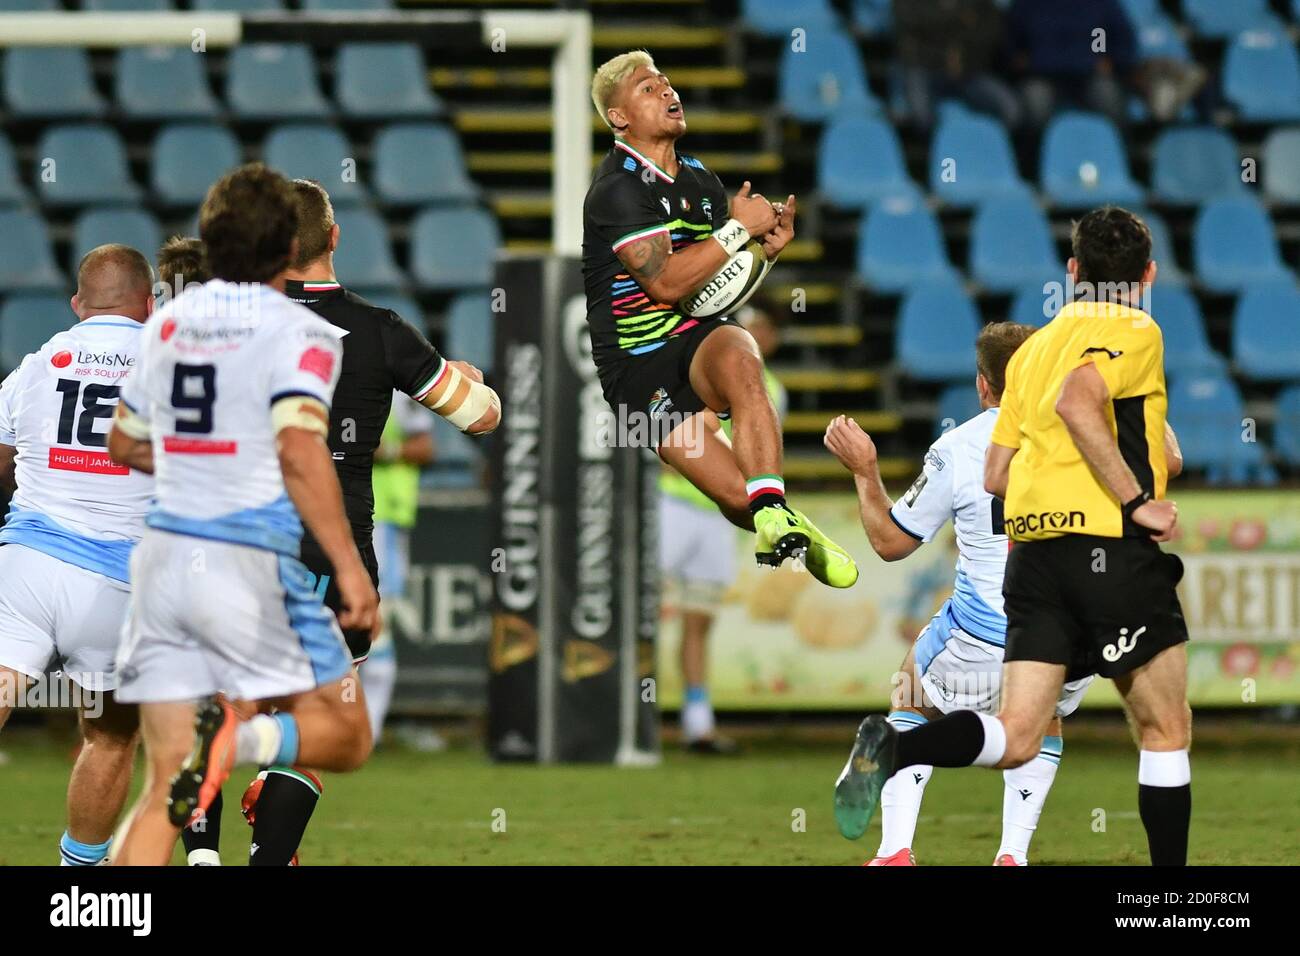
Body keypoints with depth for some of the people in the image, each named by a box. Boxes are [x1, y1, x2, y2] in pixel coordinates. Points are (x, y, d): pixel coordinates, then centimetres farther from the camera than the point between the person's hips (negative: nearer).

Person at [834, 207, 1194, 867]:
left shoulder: (1034, 347, 21)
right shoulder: (1134, 331, -1)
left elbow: (995, 476, 20)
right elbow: (1077, 402, -22)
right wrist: (1137, 499, -18)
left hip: (1033, 552, 6)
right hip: (1112, 547, -6)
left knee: (1016, 737, 0)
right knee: (1165, 730, 5)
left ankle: (893, 748, -25)